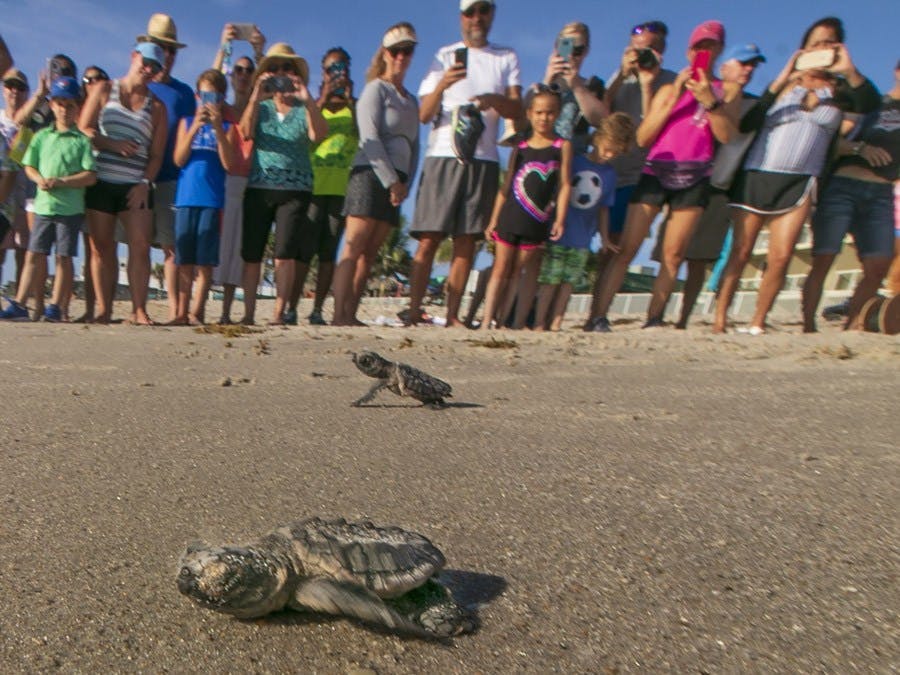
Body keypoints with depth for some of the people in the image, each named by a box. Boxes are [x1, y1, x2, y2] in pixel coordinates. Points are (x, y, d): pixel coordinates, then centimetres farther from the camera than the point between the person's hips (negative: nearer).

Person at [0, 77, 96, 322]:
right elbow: (29, 166, 12)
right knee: (35, 255, 4)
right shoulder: (42, 136, 12)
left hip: (70, 208, -3)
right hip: (43, 205, 3)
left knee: (64, 257, 2)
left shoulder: (82, 140, 1)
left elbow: (90, 176, -7)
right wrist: (39, 179, -7)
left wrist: (61, 181, -15)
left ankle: (56, 306, 10)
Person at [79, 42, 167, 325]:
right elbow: (83, 129, 4)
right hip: (100, 182, 0)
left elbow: (157, 153, 3)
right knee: (101, 248, 1)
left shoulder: (156, 106, 10)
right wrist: (113, 144, -12)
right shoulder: (104, 90, 11)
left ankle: (138, 310, -6)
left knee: (140, 247, -9)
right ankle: (104, 309, 6)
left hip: (136, 187, 0)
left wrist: (145, 183, -10)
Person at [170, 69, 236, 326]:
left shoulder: (227, 126, 9)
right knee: (184, 259, 3)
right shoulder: (186, 122, 14)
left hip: (213, 199, -1)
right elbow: (179, 159, 2)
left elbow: (229, 164, -4)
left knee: (205, 261, -2)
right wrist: (195, 127, -7)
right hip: (186, 197, 2)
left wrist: (218, 128, -11)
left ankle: (197, 311, 5)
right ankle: (182, 312, 9)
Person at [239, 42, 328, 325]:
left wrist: (308, 100, -21)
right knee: (251, 253, -2)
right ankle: (248, 312, 5)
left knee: (285, 253, -9)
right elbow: (245, 132, -4)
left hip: (295, 189, -1)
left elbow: (318, 134, -9)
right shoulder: (260, 107, 15)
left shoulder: (305, 109, 11)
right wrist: (255, 97, -15)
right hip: (258, 187, 2)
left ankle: (279, 313, -5)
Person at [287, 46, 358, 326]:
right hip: (313, 184, 0)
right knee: (304, 249, -7)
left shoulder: (355, 107, 16)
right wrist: (322, 100, -4)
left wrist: (350, 101, -4)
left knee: (328, 251, 0)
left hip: (342, 186, 1)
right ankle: (291, 308, -4)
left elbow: (363, 135, -3)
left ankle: (317, 310, 3)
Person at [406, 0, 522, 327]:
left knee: (466, 241, -2)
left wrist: (495, 100, -19)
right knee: (429, 238, -7)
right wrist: (441, 85, -16)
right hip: (443, 155, -1)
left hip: (484, 158, 2)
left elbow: (517, 109, 3)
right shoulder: (445, 55, 13)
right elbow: (424, 115, 3)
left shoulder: (507, 58, 17)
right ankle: (414, 312, -4)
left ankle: (452, 315, 1)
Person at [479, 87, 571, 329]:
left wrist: (560, 219, -7)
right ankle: (487, 320, 1)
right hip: (509, 218, 1)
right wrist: (494, 220, 7)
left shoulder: (562, 146, 6)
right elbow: (506, 186, 10)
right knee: (500, 269, 0)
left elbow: (565, 184, 2)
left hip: (537, 222, -1)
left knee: (516, 272, 5)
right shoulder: (520, 148, 9)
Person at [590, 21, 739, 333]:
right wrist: (674, 100, -3)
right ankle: (600, 317, -12)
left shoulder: (726, 91, 15)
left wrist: (709, 100, -11)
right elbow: (643, 137, 4)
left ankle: (653, 319, 4)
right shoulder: (670, 89, 16)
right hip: (656, 173, -1)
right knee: (626, 249, -10)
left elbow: (727, 135, -3)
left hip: (694, 179, 1)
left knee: (673, 254, -3)